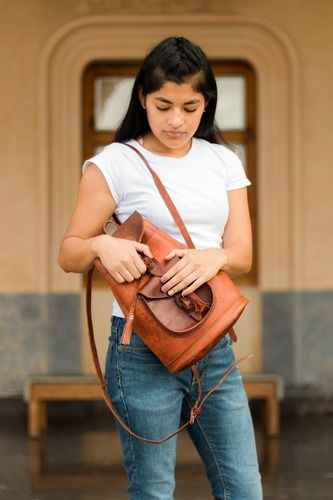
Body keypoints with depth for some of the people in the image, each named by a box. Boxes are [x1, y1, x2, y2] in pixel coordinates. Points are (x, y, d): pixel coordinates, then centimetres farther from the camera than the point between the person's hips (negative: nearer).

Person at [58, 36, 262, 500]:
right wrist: (102, 245, -24)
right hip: (144, 346, -4)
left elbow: (243, 253, 4)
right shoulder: (115, 164, -4)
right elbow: (68, 254, -2)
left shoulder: (223, 162, 10)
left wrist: (215, 257, -20)